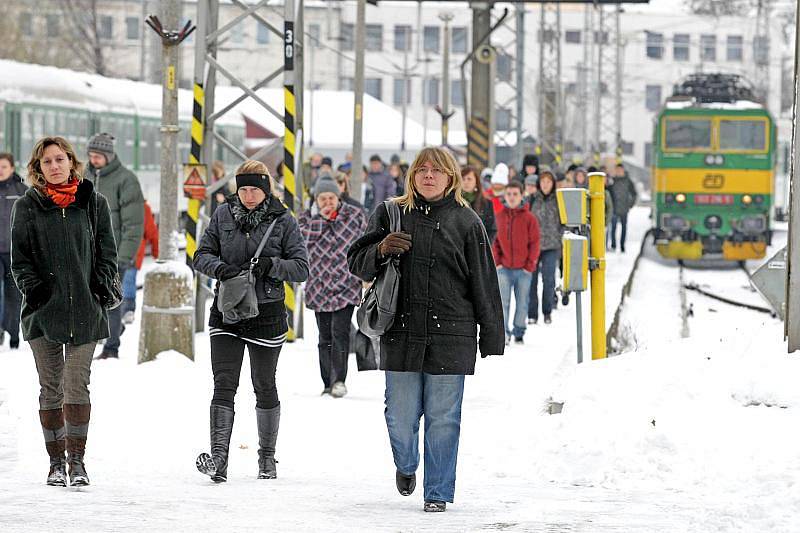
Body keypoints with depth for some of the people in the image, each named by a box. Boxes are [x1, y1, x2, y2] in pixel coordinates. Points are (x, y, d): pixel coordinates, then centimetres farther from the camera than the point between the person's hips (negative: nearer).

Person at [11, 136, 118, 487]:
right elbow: (19, 257, 7)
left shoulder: (94, 203, 7)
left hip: (85, 310, -1)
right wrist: (31, 286, -7)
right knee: (51, 388, 4)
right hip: (43, 311, 1)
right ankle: (56, 461, 12)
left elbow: (108, 251, 11)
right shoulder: (27, 207, 7)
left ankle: (77, 461, -4)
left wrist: (103, 286, -2)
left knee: (77, 386, -8)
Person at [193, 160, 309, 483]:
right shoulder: (224, 215, 3)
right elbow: (201, 255, 4)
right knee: (224, 384, -11)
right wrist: (220, 268, -17)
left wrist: (270, 265, -23)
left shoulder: (283, 221, -4)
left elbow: (301, 268, -6)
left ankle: (267, 456, 25)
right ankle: (219, 457, -19)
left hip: (267, 314, -1)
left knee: (265, 387, 11)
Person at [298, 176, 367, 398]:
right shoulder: (307, 217, 6)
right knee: (325, 336, 7)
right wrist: (321, 218, -18)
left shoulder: (356, 215, 2)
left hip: (347, 284, -3)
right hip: (320, 285, 3)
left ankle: (339, 380, -18)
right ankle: (328, 383, 14)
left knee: (340, 332, -15)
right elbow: (303, 236, -14)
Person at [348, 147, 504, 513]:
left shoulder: (466, 222, 4)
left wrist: (491, 339, 3)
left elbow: (484, 284, 5)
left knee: (443, 419, 1)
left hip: (450, 338, -1)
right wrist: (380, 250, -11)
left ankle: (438, 492, 12)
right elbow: (357, 264, 12)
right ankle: (406, 465, 35)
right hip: (400, 334, 1)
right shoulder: (390, 215, 8)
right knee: (401, 417, 4)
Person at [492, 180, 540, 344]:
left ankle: (519, 333, 16)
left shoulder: (529, 218, 0)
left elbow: (535, 243, 0)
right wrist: (497, 261, 1)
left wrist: (530, 265, -5)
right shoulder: (499, 217, 5)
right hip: (504, 268, 1)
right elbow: (495, 241, 11)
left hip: (523, 269, -1)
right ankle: (503, 333, -10)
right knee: (502, 301, -10)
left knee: (522, 303, 6)